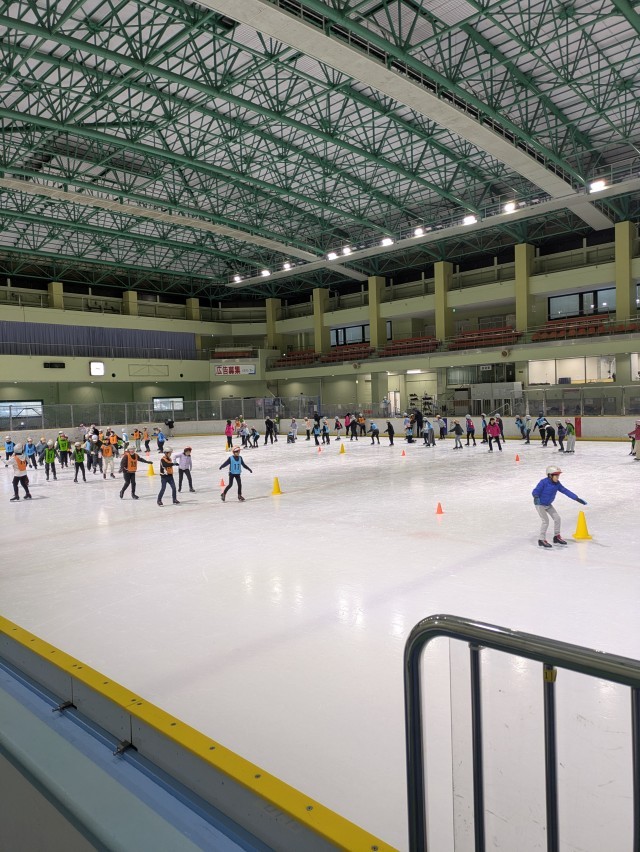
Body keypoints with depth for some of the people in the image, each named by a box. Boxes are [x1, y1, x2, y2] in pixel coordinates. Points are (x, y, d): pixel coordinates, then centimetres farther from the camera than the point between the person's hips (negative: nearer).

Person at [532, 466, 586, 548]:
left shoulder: (557, 484, -6)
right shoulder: (544, 482, -27)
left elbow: (566, 491, -3)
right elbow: (535, 491, -31)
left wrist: (577, 498, -6)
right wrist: (536, 497, -53)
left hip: (548, 504, 8)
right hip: (540, 504, -8)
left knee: (557, 518, 7)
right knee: (545, 521, -13)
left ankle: (557, 537, 25)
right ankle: (541, 540, 0)